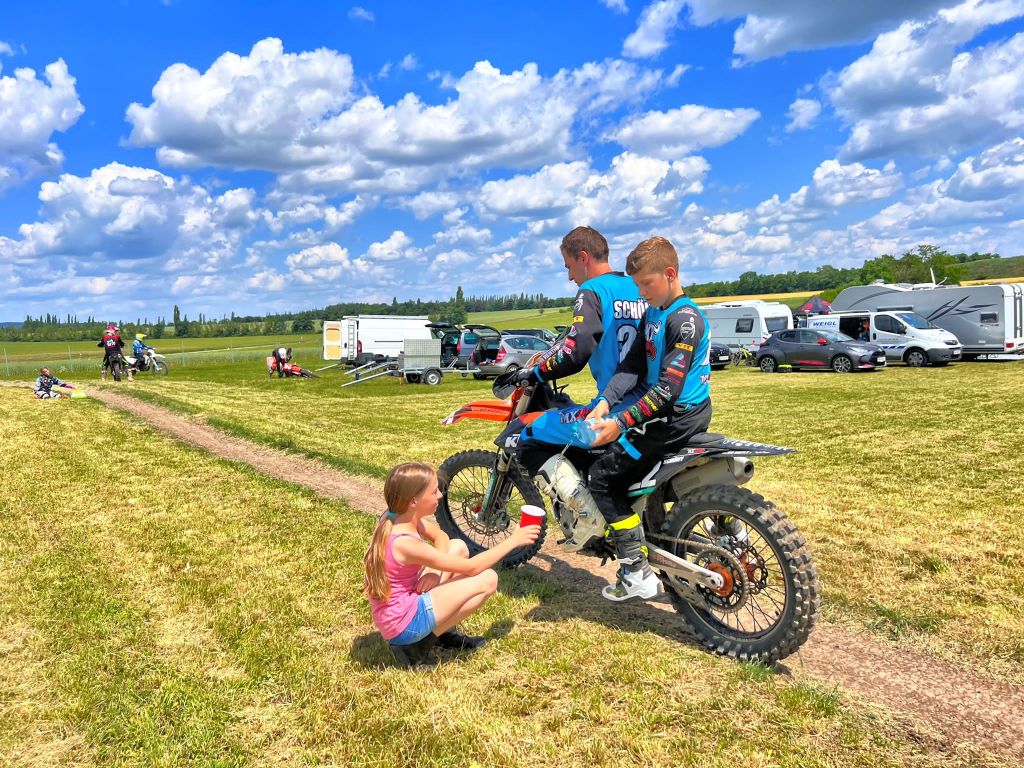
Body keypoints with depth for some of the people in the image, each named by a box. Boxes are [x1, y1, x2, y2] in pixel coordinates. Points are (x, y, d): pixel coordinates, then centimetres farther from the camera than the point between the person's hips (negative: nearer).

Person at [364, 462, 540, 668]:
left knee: (458, 547, 11)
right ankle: (419, 645, -3)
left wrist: (435, 570, -10)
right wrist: (513, 541, -12)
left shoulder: (395, 516, -6)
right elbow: (471, 568, -21)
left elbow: (440, 537, 10)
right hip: (403, 625, -8)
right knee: (488, 579, -8)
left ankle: (443, 631, 14)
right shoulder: (405, 543, -30)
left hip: (401, 601, 8)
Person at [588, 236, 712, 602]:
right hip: (671, 412, 10)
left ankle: (636, 572, -4)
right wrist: (604, 401, -12)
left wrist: (622, 423, -28)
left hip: (679, 416, -10)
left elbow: (668, 388, -24)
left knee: (604, 475, -8)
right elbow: (632, 364, 3)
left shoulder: (685, 319, -18)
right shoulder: (653, 315, 11)